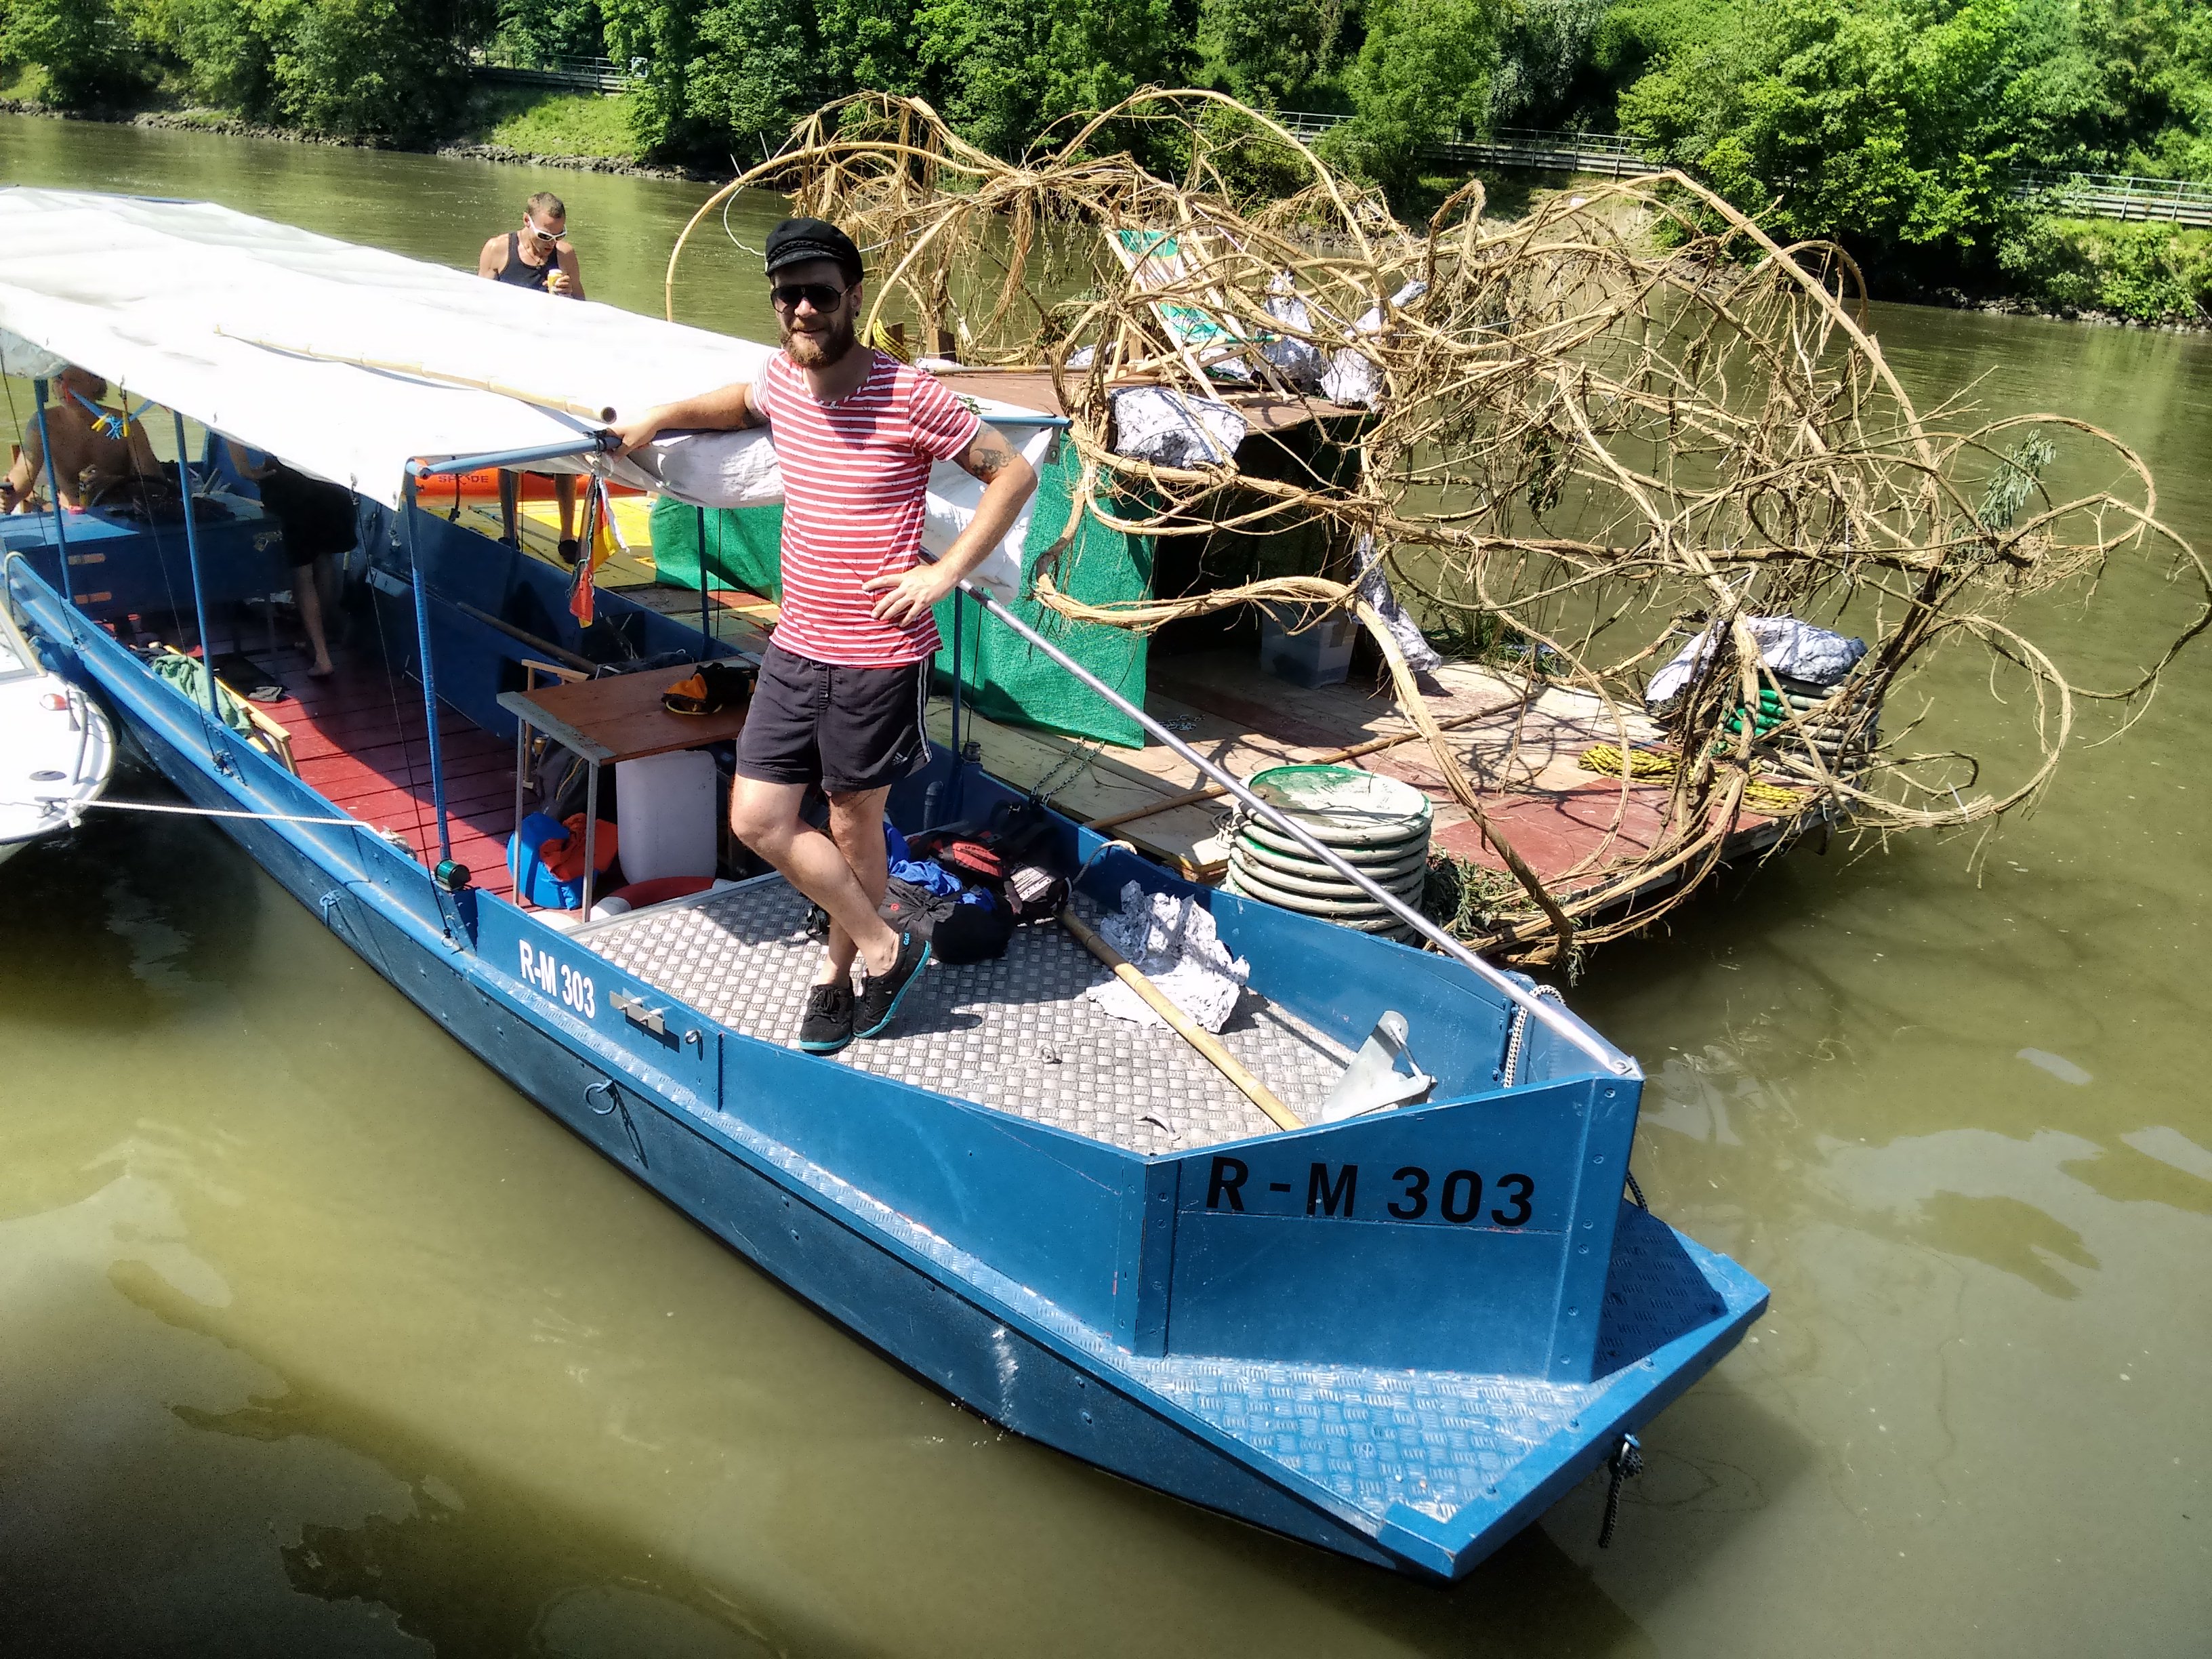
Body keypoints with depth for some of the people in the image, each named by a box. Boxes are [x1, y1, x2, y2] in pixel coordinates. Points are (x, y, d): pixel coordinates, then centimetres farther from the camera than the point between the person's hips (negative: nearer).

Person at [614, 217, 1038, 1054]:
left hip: (878, 656, -6)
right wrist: (661, 416, 15)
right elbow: (738, 402, 29)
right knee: (757, 820, 5)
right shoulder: (781, 377, 3)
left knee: (854, 824, 10)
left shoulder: (906, 395, -15)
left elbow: (1014, 473, -9)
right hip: (794, 647, 6)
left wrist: (945, 571, -15)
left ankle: (837, 972, 33)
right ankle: (885, 948, 23)